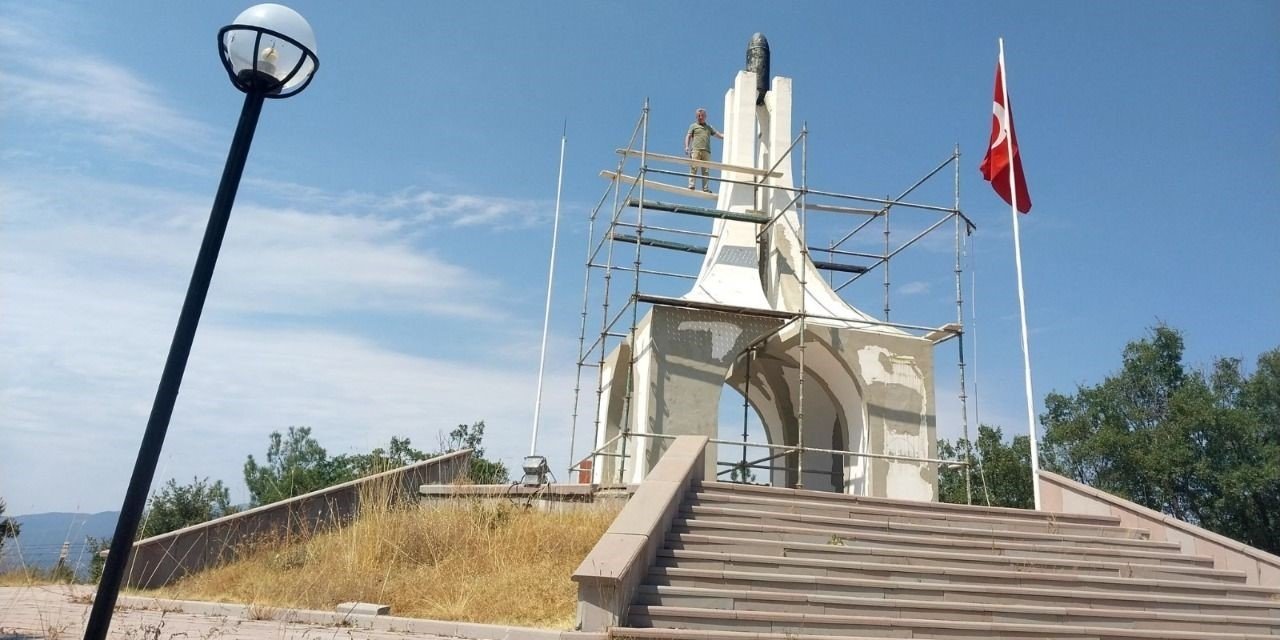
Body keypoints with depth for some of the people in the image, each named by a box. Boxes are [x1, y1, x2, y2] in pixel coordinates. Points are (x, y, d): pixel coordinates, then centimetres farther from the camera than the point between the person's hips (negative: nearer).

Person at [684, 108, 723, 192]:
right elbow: (688, 136, 8)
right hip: (696, 150, -3)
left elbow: (717, 134, 20)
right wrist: (687, 146, -7)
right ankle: (691, 185, -17)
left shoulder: (709, 127, 25)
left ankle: (705, 188, -2)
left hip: (706, 151, 3)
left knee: (706, 170, -2)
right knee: (693, 168, -13)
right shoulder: (693, 126, 16)